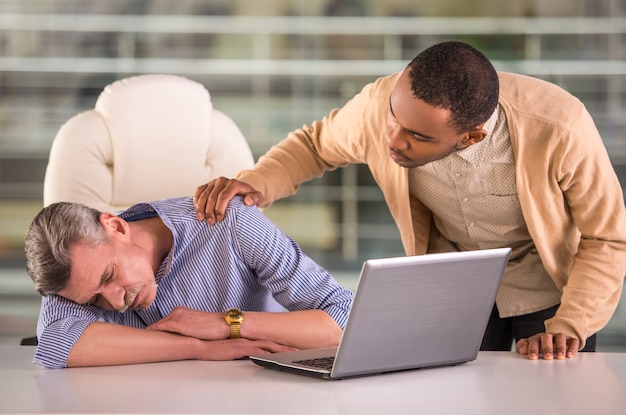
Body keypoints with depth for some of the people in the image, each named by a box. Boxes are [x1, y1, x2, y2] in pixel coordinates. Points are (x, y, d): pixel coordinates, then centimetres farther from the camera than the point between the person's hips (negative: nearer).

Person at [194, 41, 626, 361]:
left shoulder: (558, 129, -34)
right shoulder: (380, 105, -27)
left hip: (548, 284, -2)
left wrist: (567, 327, -31)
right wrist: (256, 184, -23)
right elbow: (316, 143, -4)